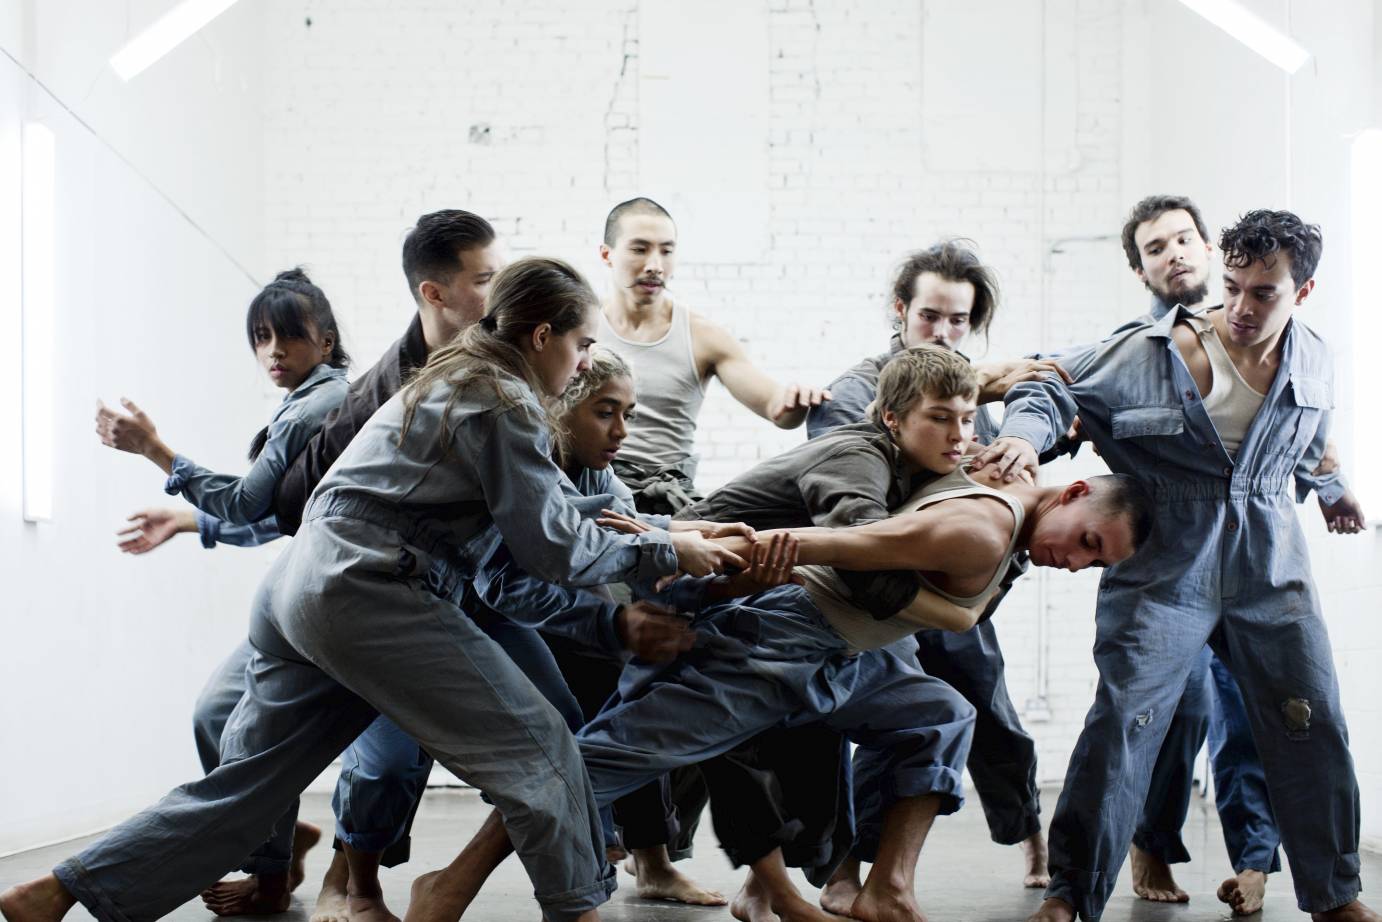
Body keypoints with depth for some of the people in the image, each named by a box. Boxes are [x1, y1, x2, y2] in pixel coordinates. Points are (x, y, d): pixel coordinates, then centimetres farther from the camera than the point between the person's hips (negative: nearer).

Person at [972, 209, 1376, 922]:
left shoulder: (1312, 364, 4)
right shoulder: (1156, 353, -11)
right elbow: (1052, 387, -7)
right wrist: (1025, 434, -24)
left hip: (1270, 573, 4)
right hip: (1165, 570, -4)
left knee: (1312, 726, 3)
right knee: (1121, 722, -12)